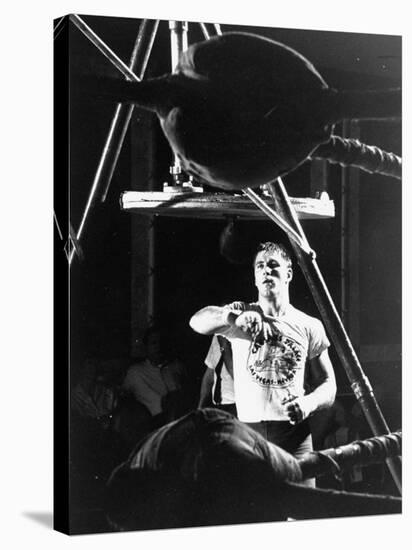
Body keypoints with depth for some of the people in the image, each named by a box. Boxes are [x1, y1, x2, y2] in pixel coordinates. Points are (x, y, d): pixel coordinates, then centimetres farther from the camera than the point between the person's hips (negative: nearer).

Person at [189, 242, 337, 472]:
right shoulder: (241, 315, 8)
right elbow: (198, 321, -12)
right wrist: (231, 315, -35)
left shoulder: (309, 326, 10)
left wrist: (309, 403, -12)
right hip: (247, 433, 0)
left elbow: (328, 385, 12)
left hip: (294, 434, 0)